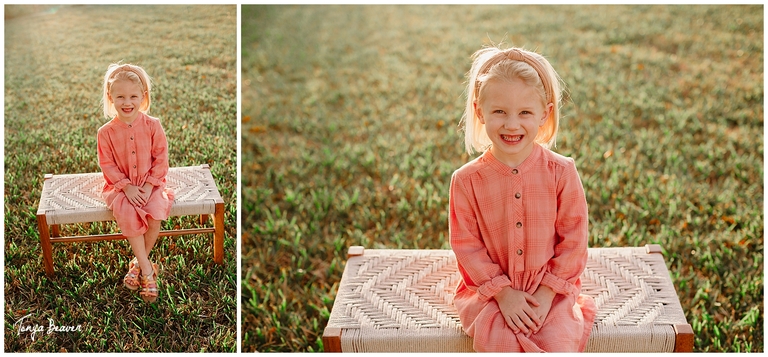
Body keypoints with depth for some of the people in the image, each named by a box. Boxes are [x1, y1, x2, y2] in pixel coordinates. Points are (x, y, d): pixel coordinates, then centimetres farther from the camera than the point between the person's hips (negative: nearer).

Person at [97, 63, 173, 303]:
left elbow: (161, 159, -4)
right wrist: (127, 186, -16)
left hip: (150, 185, 0)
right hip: (121, 187, 0)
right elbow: (107, 165, -4)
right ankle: (147, 269, -18)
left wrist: (149, 186, -14)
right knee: (127, 214, -29)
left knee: (156, 214, -27)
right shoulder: (106, 132, -5)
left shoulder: (152, 126, -6)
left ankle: (139, 262, -4)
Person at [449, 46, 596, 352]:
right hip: (491, 291, 0)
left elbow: (573, 238, -3)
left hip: (552, 292, 0)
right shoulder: (467, 180, -9)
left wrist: (547, 293, -9)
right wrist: (503, 293, -12)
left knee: (559, 345, -21)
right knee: (499, 342, -25)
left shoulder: (561, 172, -8)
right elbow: (467, 244, -5)